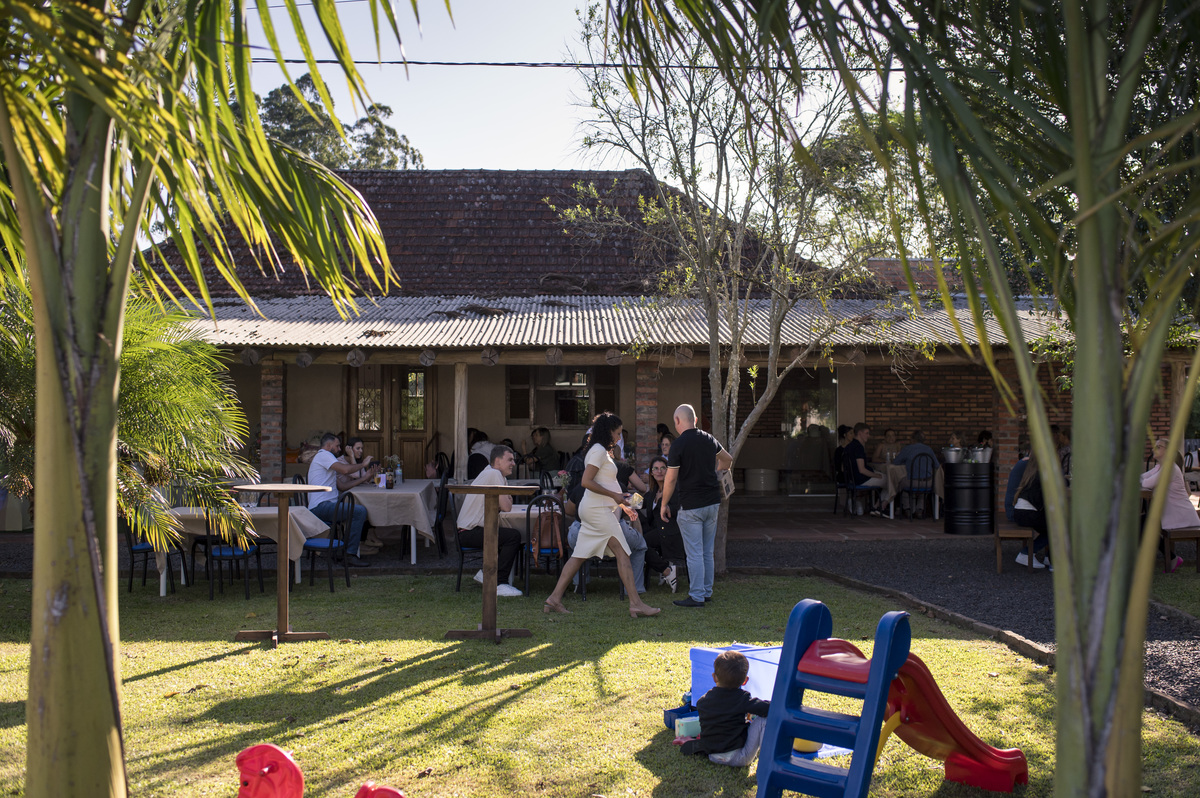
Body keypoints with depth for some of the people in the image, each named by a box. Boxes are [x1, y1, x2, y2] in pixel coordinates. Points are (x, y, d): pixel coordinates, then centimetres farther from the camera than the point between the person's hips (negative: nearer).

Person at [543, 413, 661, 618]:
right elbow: (586, 481, -20)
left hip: (594, 509, 10)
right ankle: (636, 604, -9)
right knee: (622, 554, -9)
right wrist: (614, 495, -16)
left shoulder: (601, 451, 20)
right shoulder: (599, 451, -11)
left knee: (579, 555, 8)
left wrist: (620, 502, 20)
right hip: (598, 509, -10)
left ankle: (554, 599, 8)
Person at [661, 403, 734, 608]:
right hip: (712, 502, 6)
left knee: (694, 553, -2)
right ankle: (707, 592, 21)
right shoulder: (708, 439, 6)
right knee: (707, 552, 14)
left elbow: (671, 479, -11)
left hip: (691, 505, -6)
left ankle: (696, 596, 0)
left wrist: (664, 504, 0)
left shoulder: (679, 444, -13)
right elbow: (727, 460, 24)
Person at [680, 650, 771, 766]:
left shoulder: (703, 701, 1)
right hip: (738, 758, -6)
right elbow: (768, 708, -20)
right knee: (763, 720, -3)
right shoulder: (743, 699, -13)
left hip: (713, 757, 6)